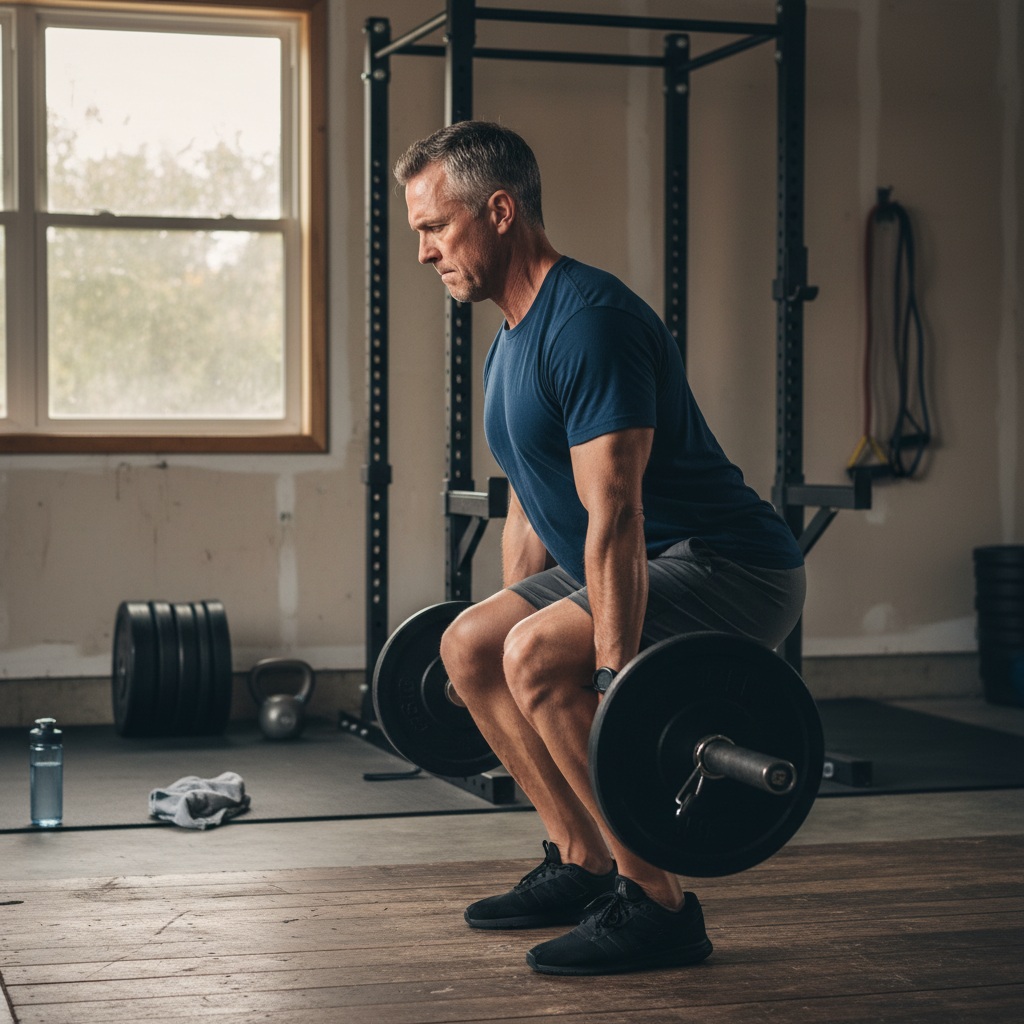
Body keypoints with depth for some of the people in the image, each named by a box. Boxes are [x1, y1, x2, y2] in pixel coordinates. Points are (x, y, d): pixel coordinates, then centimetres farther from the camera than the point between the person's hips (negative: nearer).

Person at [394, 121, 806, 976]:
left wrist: (614, 681, -30)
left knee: (539, 659, -29)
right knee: (470, 646, 13)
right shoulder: (512, 342, 12)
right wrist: (512, 621, 22)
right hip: (654, 568, 11)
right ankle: (584, 865, 17)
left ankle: (658, 906, -17)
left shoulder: (588, 322, -21)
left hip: (728, 567, -11)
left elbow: (613, 513, -27)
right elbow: (530, 512, 20)